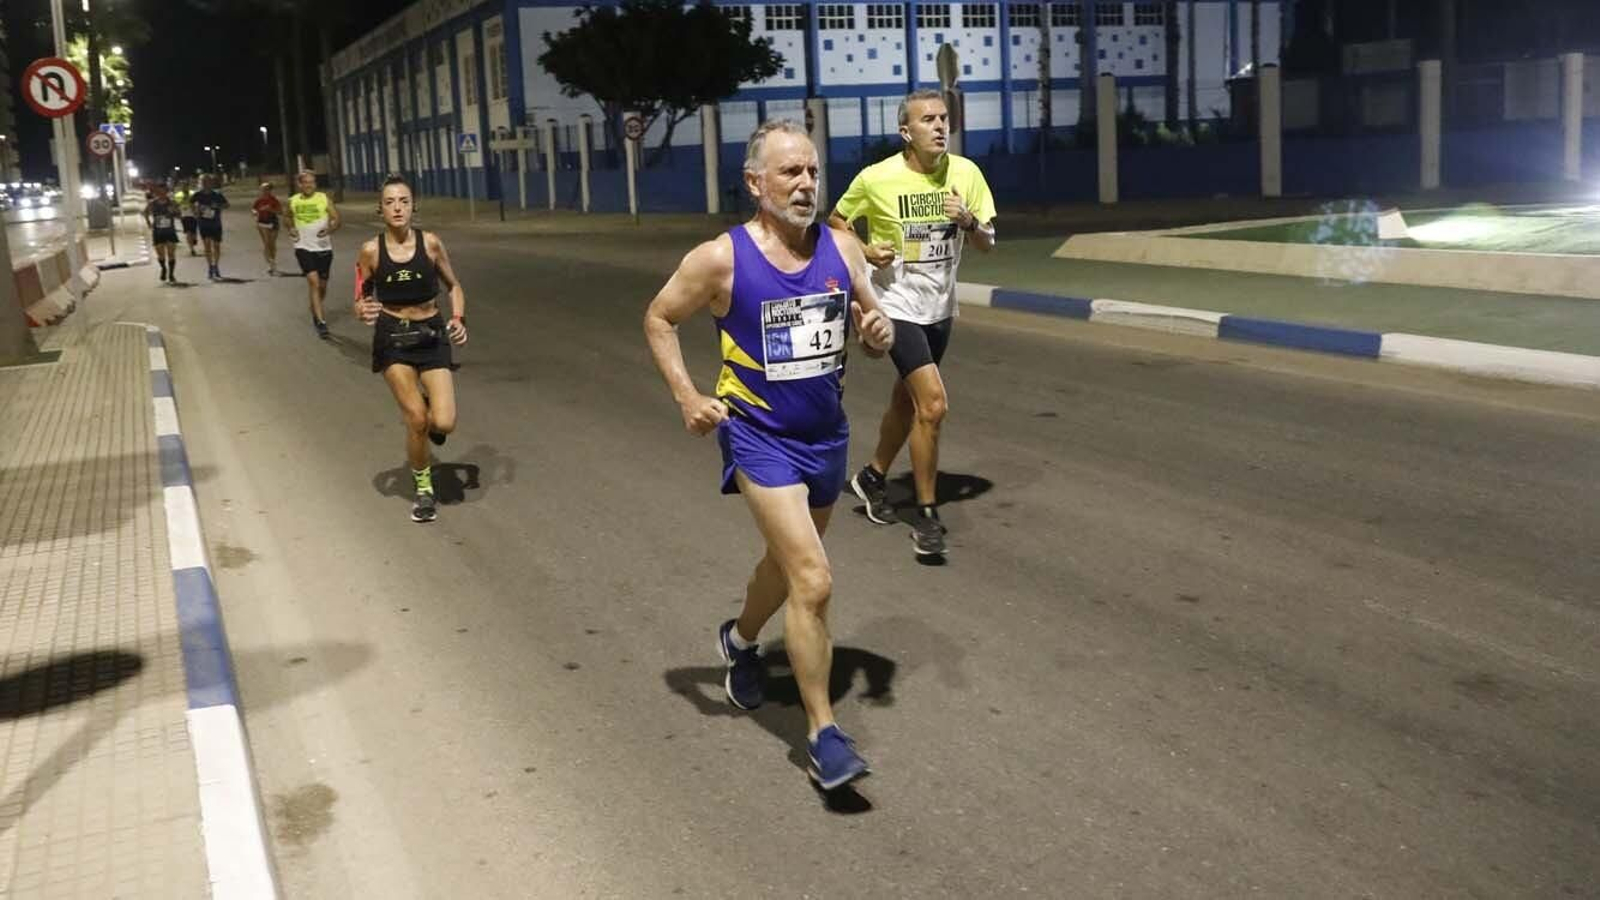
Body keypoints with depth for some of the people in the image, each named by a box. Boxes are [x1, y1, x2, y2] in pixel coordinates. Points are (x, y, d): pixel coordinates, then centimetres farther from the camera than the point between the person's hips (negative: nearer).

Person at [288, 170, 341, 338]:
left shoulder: (324, 199, -4)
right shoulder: (293, 201, 2)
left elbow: (337, 219, -4)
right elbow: (289, 218, 21)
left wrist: (329, 229, -24)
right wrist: (291, 229, 0)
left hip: (323, 248, 1)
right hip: (304, 247, -1)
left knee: (322, 285, 11)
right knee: (313, 281, -17)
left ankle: (315, 311, 40)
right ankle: (320, 321, -18)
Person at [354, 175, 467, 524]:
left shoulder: (430, 243, -5)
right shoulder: (370, 251, -6)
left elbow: (453, 286, 8)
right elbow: (361, 300, 4)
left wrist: (459, 319, -8)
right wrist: (363, 311, -19)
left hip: (431, 334, 1)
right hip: (392, 337, 0)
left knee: (444, 423, -11)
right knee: (416, 420, -6)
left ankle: (428, 416, 30)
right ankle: (424, 488, 19)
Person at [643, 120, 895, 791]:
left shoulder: (842, 250, -3)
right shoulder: (721, 259, -14)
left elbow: (871, 322, 9)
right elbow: (659, 319, 0)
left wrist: (879, 334, -15)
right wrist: (687, 396, -11)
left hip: (828, 435, 6)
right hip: (762, 438, -5)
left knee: (787, 563, 24)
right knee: (813, 583, -15)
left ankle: (740, 640, 55)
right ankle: (823, 735, -1)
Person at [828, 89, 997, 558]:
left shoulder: (966, 173, -4)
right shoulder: (876, 178, -14)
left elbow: (987, 243, 2)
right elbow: (836, 220, 3)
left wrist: (968, 221, -19)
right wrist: (865, 250, -15)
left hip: (940, 309, 5)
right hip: (897, 306, -5)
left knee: (907, 400, 20)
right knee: (933, 403, -17)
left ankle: (873, 476, 44)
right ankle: (926, 514, -2)